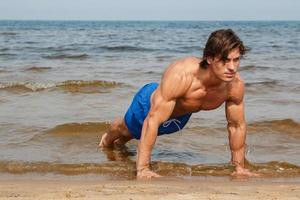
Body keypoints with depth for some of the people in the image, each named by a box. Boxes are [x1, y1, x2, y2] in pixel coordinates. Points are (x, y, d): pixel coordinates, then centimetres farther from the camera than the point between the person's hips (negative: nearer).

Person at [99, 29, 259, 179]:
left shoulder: (236, 85, -35)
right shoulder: (180, 75, -49)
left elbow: (237, 125, -17)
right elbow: (153, 121, -45)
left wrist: (239, 167, -14)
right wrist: (142, 169, -44)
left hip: (181, 116, 4)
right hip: (149, 103, -4)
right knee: (126, 128, 30)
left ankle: (121, 142, 70)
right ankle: (108, 139, 66)